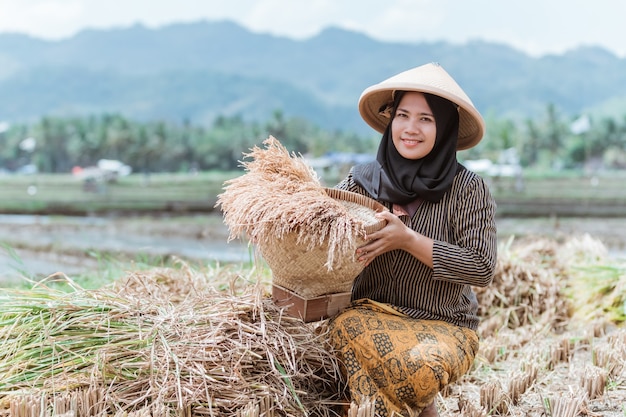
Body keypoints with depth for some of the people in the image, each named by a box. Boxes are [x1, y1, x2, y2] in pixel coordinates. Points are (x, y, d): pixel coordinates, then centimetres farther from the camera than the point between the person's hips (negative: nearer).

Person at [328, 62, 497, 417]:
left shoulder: (468, 189, -6)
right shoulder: (362, 181, 2)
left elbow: (483, 268, -13)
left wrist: (408, 239, -21)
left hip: (445, 327, -2)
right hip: (372, 317, 2)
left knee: (423, 365, -34)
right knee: (345, 326, -30)